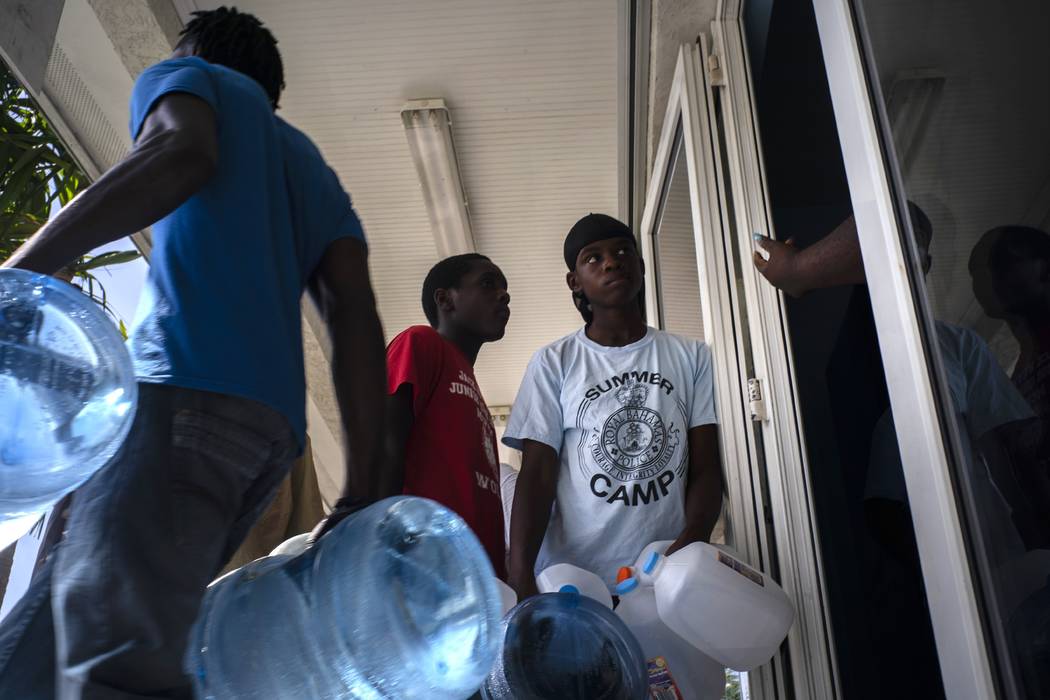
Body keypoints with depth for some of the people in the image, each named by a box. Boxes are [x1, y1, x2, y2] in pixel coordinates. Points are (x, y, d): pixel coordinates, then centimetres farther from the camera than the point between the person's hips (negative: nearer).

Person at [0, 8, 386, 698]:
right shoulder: (311, 167, 33)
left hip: (186, 382, -7)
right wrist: (363, 488, 10)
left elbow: (182, 152, -8)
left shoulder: (186, 76, 20)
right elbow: (355, 311, 17)